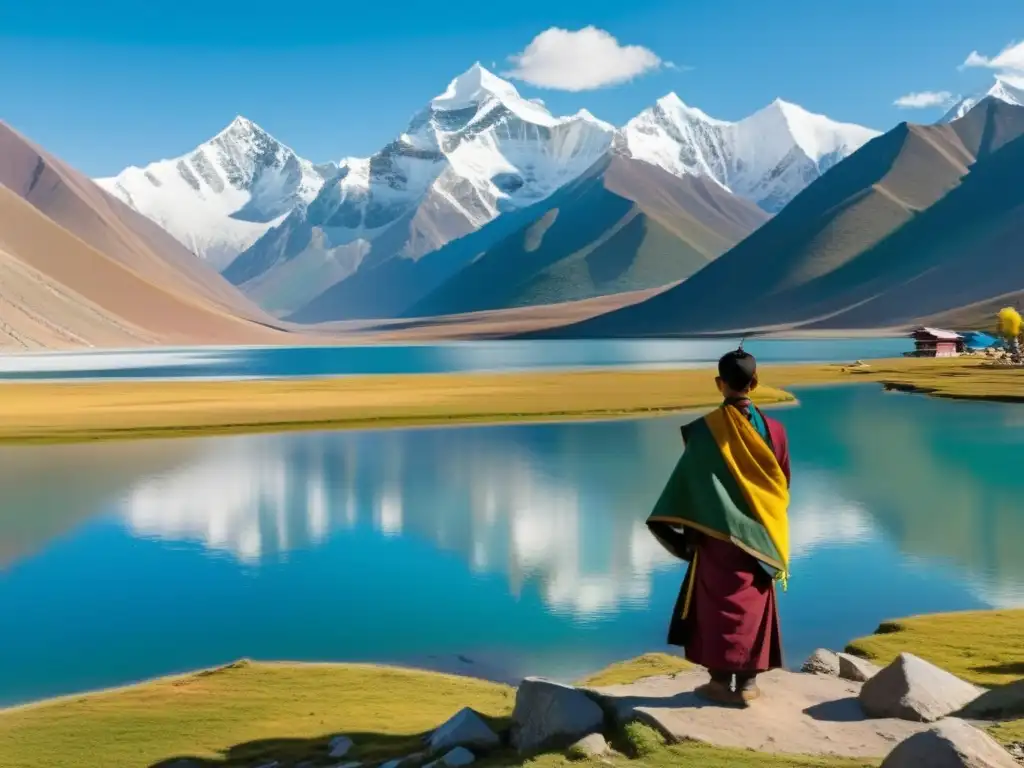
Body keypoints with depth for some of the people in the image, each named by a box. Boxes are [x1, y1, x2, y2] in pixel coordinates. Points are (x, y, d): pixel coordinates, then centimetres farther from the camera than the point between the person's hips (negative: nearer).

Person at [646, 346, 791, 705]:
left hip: (720, 534, -3)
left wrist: (678, 528, 0)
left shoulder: (707, 430, -12)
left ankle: (722, 681, 8)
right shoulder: (772, 429, -3)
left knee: (720, 604, 6)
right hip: (760, 533, 3)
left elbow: (688, 481, -9)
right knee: (753, 605, 10)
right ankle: (749, 681, 13)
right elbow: (783, 485, 5)